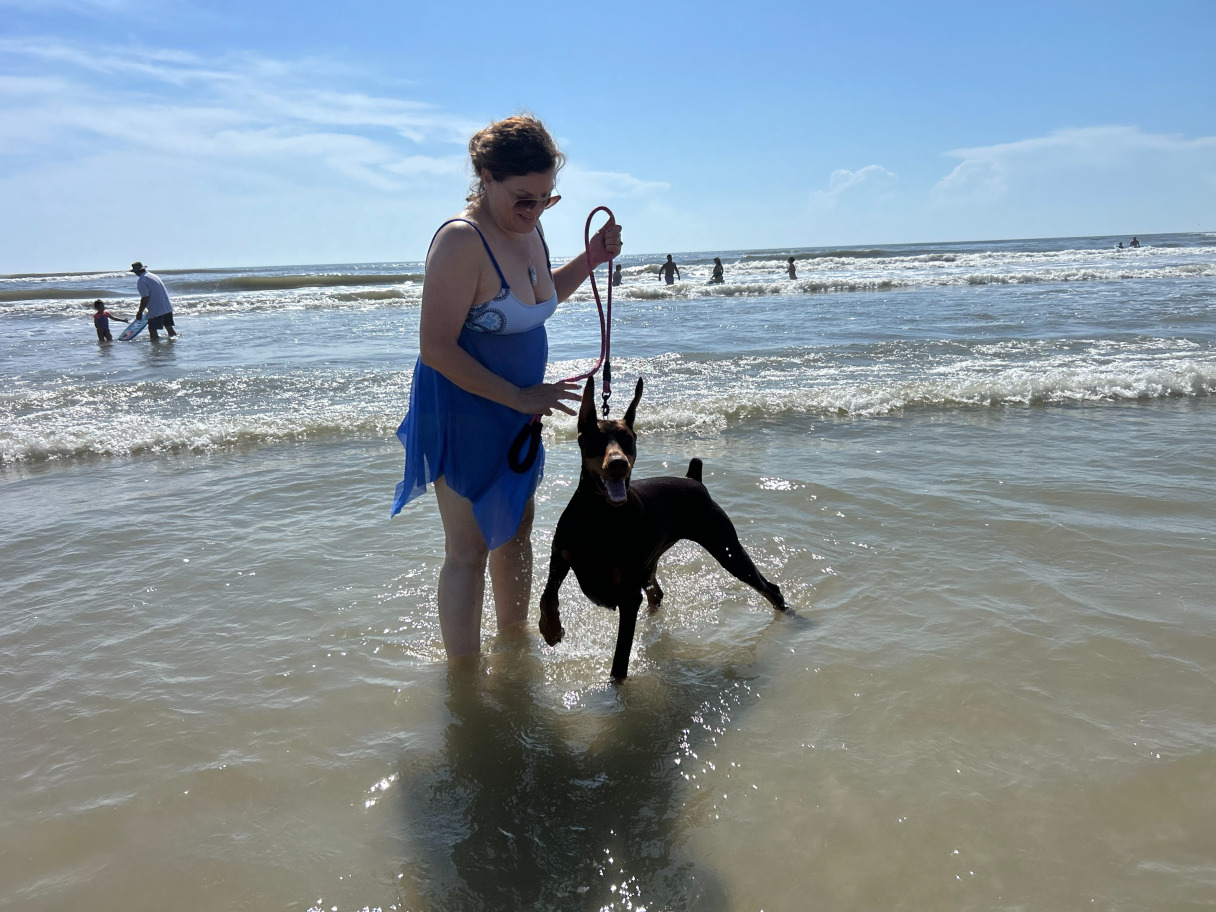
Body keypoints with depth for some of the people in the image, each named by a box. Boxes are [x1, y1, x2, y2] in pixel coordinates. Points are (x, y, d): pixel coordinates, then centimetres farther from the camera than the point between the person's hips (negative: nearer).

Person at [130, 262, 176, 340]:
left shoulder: (141, 281, -11)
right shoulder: (154, 275, 14)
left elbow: (145, 298, -18)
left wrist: (140, 312, -8)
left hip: (156, 311, -8)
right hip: (167, 307, 8)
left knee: (153, 331, -1)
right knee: (169, 327, 17)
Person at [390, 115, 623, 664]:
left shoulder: (527, 229, 2)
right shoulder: (461, 240, -25)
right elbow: (436, 349, -26)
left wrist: (591, 259, 5)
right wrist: (520, 396, -24)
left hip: (516, 411, 9)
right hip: (463, 412, -8)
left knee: (515, 531, 20)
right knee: (469, 550, 0)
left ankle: (514, 638, 40)